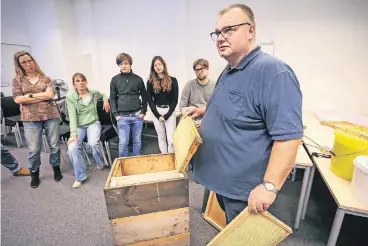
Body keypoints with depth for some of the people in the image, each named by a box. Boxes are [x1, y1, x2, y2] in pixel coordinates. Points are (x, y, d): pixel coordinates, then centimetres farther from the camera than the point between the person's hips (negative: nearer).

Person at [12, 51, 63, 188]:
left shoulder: (45, 78, 8)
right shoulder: (17, 80, 8)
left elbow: (50, 94, -7)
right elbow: (17, 99, -4)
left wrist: (30, 95, -7)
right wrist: (42, 96, -8)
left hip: (51, 116, 0)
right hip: (30, 119, 0)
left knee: (54, 145, 7)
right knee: (34, 149, 4)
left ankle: (56, 168, 28)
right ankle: (34, 174, 25)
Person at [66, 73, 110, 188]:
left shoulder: (94, 93, 1)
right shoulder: (70, 97, -5)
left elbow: (103, 95, 26)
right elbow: (72, 117, -12)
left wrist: (106, 100, 2)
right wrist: (73, 134, -22)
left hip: (93, 123, 0)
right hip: (79, 126, 0)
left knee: (93, 143, -30)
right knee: (72, 148, -24)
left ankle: (100, 162, 5)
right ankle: (80, 176, -3)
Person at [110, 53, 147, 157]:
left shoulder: (138, 79, 3)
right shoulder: (115, 79, 4)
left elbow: (144, 96, 8)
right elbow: (112, 98, 6)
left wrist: (143, 111, 0)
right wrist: (116, 114, -2)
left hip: (137, 115, 1)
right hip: (122, 116, 0)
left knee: (137, 141, 12)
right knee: (123, 143, 2)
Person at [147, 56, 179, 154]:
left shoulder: (172, 80, 0)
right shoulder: (150, 82, 4)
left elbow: (175, 99, -3)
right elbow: (150, 100, 3)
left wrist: (167, 115, -10)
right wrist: (158, 115, -8)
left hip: (170, 111, -2)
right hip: (156, 112, 2)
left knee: (171, 138, -5)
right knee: (161, 137, 11)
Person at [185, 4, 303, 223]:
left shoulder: (273, 72, -23)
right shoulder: (228, 72, 8)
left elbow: (288, 135, -27)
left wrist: (269, 186, -28)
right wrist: (203, 110, 10)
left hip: (245, 188, -9)